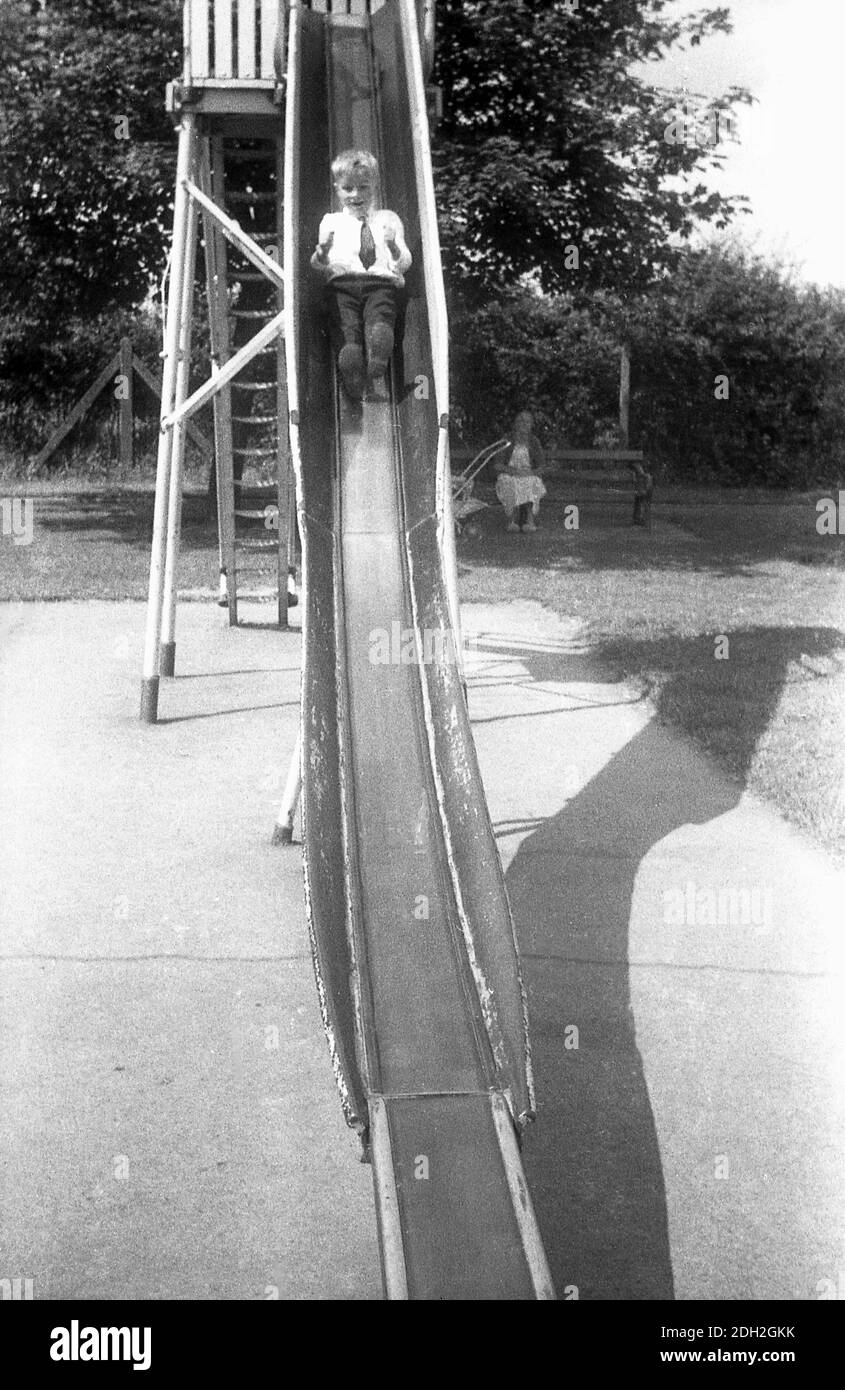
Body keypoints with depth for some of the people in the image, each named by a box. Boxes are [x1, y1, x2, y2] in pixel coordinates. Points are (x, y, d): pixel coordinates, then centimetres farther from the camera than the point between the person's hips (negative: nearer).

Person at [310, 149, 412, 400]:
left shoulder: (388, 219, 27)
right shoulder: (331, 221, 29)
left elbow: (403, 264, 16)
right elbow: (319, 265, 19)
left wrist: (394, 247, -7)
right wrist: (321, 252, -5)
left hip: (381, 281, 0)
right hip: (341, 282, 0)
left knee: (380, 314, -34)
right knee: (345, 323, -31)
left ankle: (377, 360, -59)